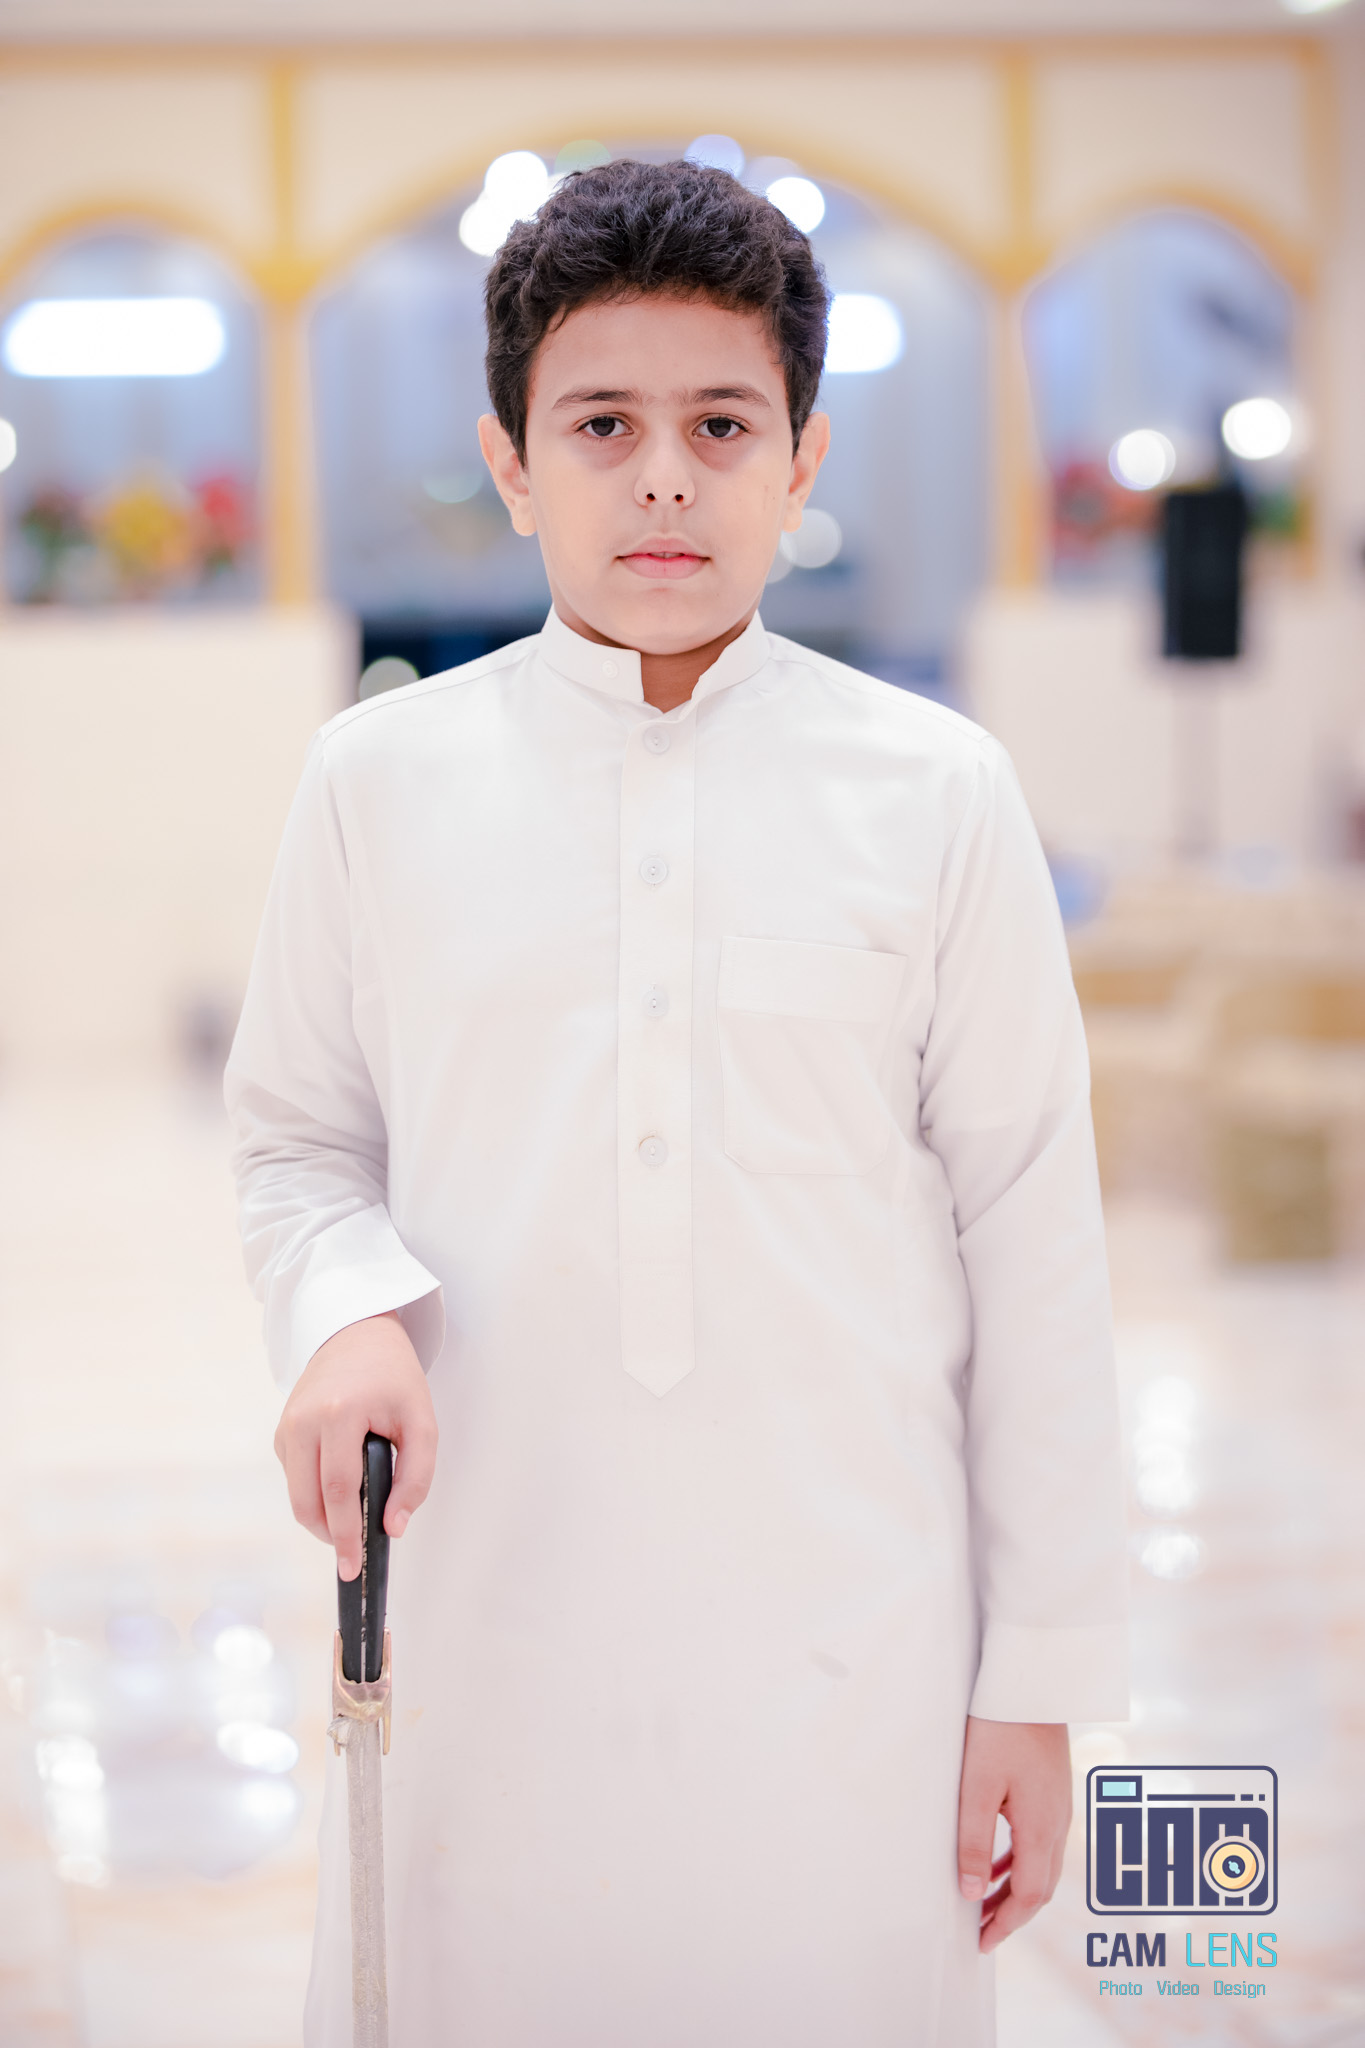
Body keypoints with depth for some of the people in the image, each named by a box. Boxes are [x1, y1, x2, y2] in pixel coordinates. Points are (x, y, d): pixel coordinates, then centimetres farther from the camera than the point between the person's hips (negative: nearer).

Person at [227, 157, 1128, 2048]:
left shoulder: (935, 794, 0)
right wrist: (348, 1312, -12)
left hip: (848, 1655, 0)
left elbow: (1033, 1240, 3)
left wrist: (1039, 1678, 2)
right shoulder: (380, 780, 2)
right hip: (482, 1632, 1)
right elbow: (299, 1140, 12)